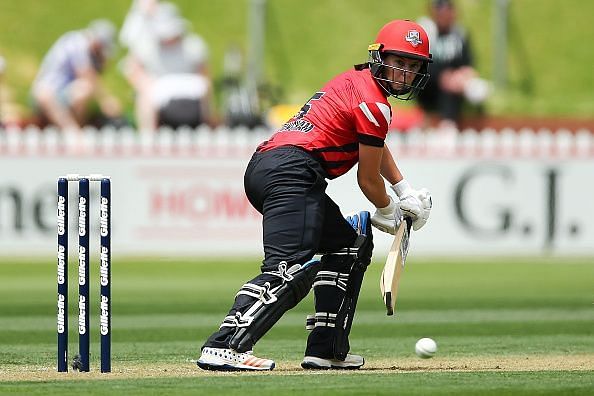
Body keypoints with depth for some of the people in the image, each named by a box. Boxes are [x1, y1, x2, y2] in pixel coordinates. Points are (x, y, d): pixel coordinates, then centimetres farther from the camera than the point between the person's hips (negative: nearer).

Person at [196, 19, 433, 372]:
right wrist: (388, 211, 21)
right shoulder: (374, 104, -5)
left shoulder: (355, 81, 25)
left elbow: (376, 147, 40)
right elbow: (368, 179, 1)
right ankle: (223, 348, -41)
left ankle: (327, 350, 17)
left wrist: (406, 193, 32)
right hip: (292, 172, -11)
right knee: (290, 269, -25)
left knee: (351, 243, 25)